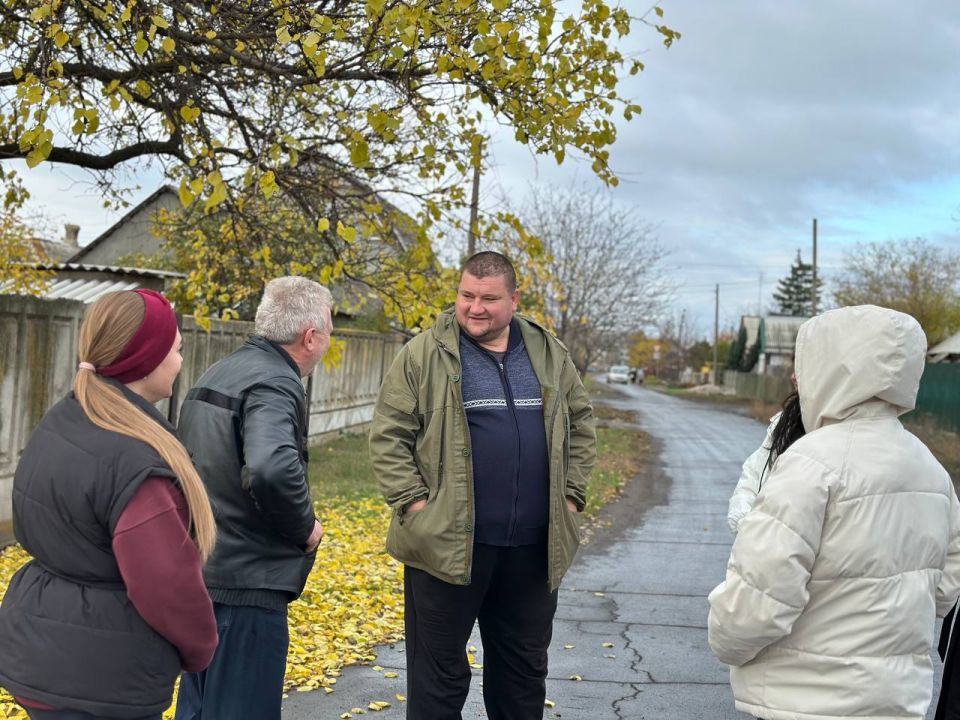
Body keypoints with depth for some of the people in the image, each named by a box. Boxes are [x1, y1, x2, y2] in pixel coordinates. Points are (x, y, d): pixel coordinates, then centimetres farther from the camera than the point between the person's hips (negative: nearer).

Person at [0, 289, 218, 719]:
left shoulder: (56, 426, 4)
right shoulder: (135, 461, -26)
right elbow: (168, 587, -24)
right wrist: (199, 648, -5)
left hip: (39, 652, 9)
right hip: (100, 678, -9)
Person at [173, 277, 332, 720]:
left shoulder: (217, 374, 12)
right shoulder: (275, 383, -18)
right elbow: (271, 469, -35)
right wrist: (304, 528, -17)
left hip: (198, 571, 9)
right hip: (244, 583, -9)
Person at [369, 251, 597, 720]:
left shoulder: (550, 355, 8)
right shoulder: (424, 355, -4)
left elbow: (580, 425, 16)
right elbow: (388, 436, -4)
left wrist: (571, 494, 7)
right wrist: (414, 502, -12)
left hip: (533, 547, 4)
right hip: (448, 543, -4)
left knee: (524, 668, 19)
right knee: (440, 672, 7)